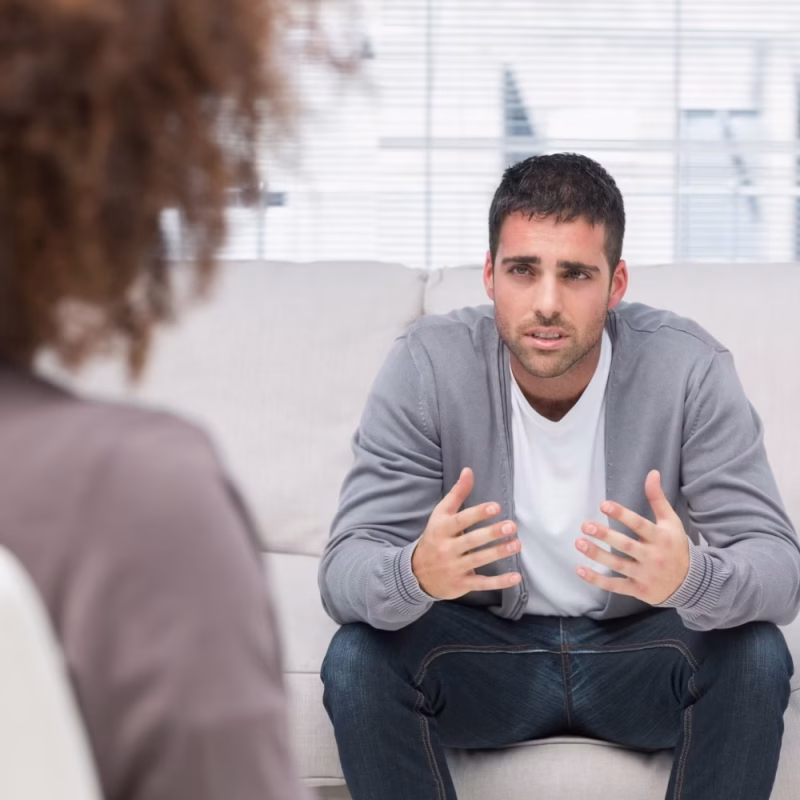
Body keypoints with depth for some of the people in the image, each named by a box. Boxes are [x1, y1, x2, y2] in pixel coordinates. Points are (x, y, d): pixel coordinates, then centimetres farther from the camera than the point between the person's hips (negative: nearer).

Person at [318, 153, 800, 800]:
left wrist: (690, 578, -48)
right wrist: (417, 573, -47)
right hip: (485, 647, 0)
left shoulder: (688, 368, -19)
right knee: (358, 660, -27)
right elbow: (345, 570, -21)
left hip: (638, 654, 0)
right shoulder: (428, 365, -18)